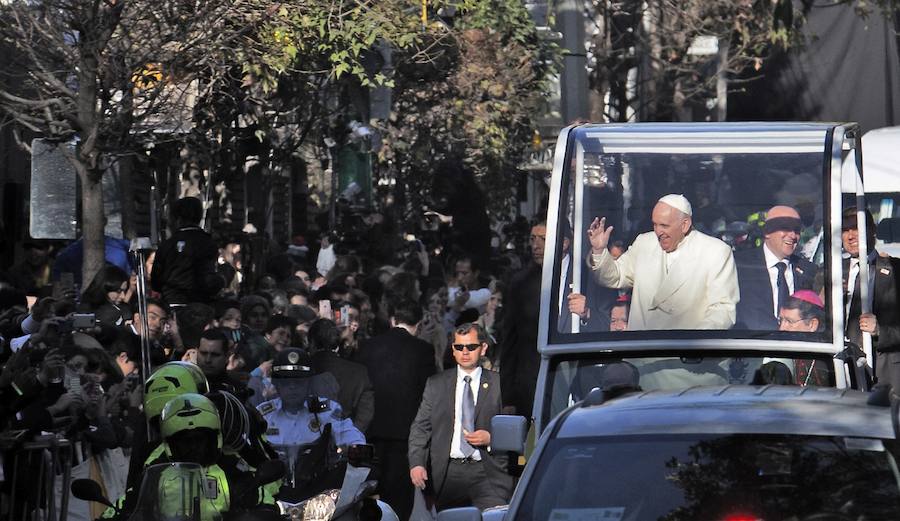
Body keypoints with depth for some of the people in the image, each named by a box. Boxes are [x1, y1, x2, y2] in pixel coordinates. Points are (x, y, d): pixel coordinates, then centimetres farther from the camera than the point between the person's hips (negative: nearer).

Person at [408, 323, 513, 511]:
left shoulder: (498, 385, 9)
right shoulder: (436, 384, 14)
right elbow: (420, 428, 10)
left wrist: (491, 438, -9)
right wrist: (416, 463, -4)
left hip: (488, 474, -2)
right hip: (448, 473, 2)